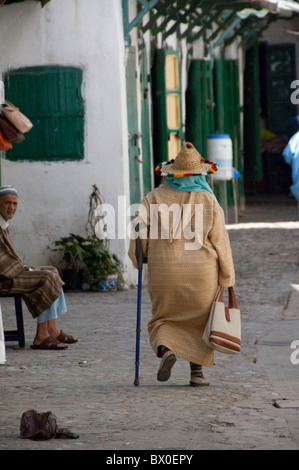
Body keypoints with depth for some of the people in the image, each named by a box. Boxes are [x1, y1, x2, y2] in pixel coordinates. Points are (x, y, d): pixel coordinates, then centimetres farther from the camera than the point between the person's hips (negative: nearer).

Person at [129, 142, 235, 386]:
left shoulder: (155, 197, -2)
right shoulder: (209, 201, -4)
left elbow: (139, 230, -5)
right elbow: (220, 242, -2)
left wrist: (138, 259, 13)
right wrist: (227, 278, 5)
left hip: (164, 272, 0)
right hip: (201, 273, 0)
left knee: (163, 320, 15)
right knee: (199, 320, 17)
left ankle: (165, 350, -16)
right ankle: (197, 370, 12)